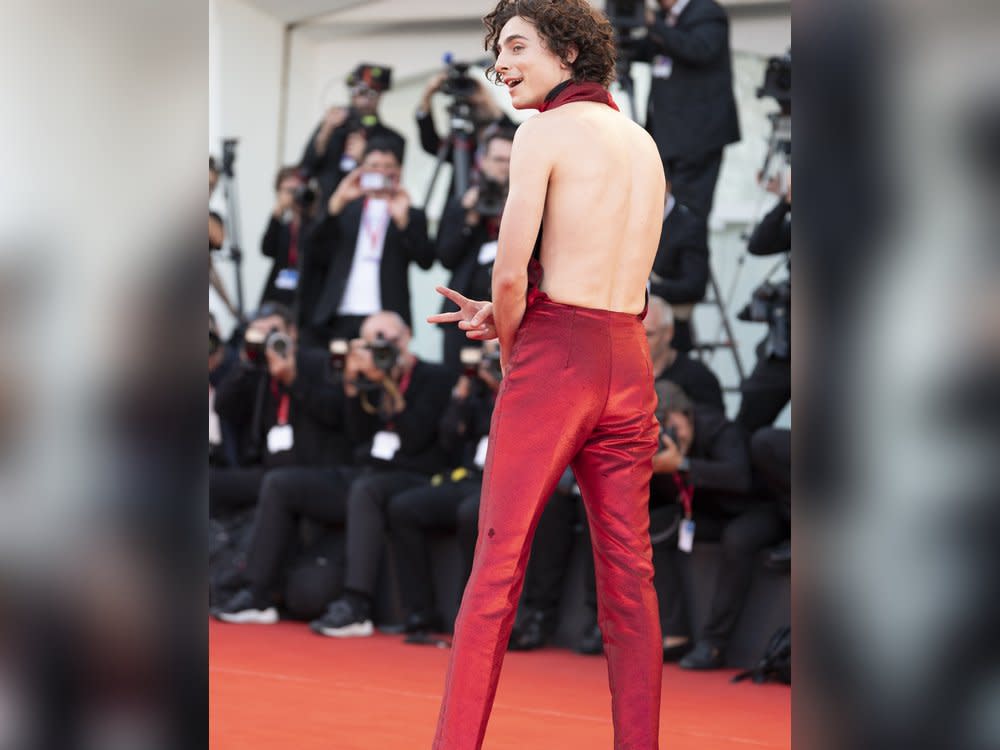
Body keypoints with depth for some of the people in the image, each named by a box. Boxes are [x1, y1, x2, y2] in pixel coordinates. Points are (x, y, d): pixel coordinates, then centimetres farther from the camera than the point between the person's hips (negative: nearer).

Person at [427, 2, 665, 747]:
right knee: (629, 576, 7)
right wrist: (499, 316, 11)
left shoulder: (545, 132, -6)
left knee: (496, 569, -3)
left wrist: (508, 344, 6)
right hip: (630, 363, 6)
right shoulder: (643, 143, 16)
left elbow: (512, 271, -13)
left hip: (554, 356, -6)